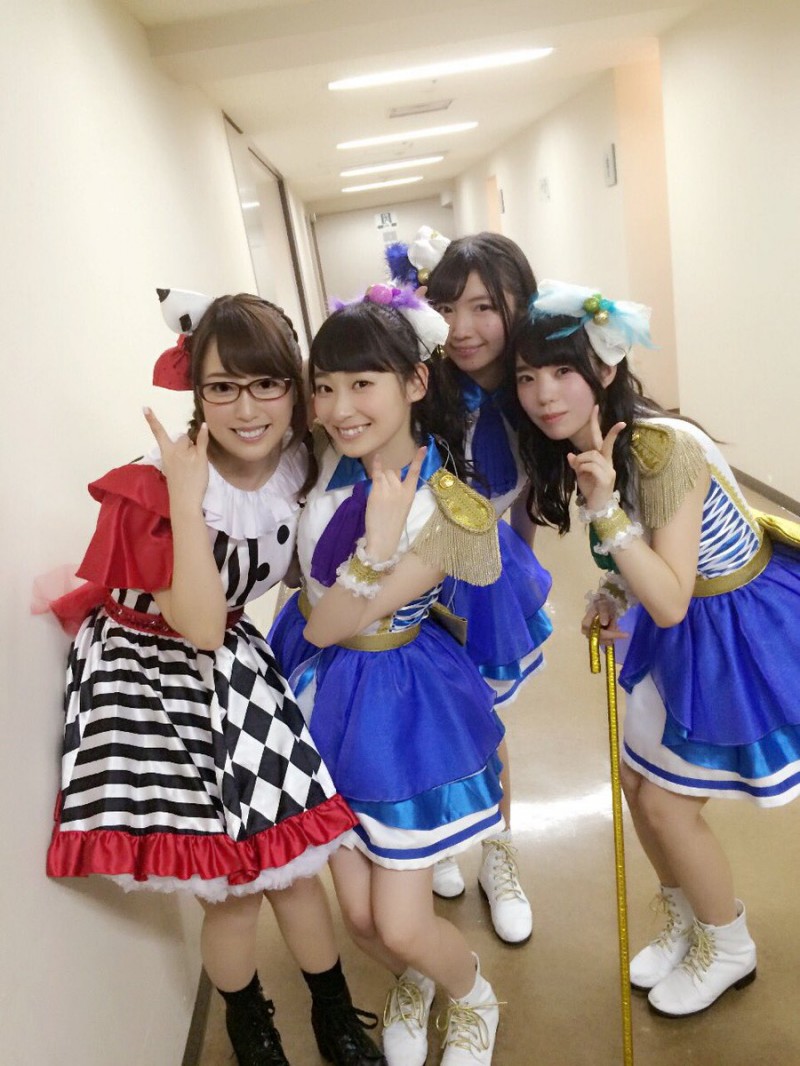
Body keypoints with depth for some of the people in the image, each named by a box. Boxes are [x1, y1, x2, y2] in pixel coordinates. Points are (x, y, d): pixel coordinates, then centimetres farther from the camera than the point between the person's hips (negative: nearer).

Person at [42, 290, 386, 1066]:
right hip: (154, 677, -4)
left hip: (233, 667, 5)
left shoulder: (297, 464, -8)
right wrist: (188, 500, -34)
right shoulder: (161, 485, -24)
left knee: (292, 857, 9)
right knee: (233, 886, 4)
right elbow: (199, 628, -29)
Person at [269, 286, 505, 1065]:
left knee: (401, 927, 4)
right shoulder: (331, 452, -9)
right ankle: (410, 985, 50)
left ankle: (472, 998, 41)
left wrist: (378, 544, -36)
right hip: (318, 686, 4)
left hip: (394, 697, -4)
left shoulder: (446, 510, -22)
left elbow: (325, 629, -23)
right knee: (360, 917, 13)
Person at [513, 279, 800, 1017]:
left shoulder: (663, 447, -31)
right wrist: (611, 593, -9)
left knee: (667, 803, 2)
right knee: (637, 783, 15)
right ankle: (687, 927, 42)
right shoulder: (578, 450, -6)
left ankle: (729, 952, 32)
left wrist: (605, 510, -39)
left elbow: (670, 603, -32)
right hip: (683, 627, 8)